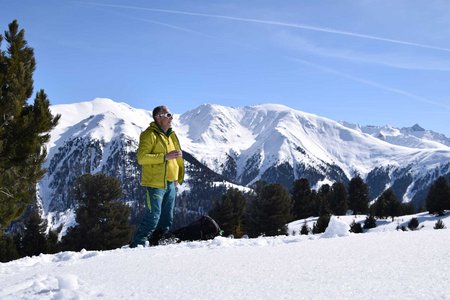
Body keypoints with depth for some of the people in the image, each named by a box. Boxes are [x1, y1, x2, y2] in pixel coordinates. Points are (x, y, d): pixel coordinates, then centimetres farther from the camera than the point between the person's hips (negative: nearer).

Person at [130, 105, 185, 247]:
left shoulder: (171, 135, 15)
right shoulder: (150, 135, -10)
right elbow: (141, 157, -20)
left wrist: (178, 177, 17)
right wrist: (165, 156, -24)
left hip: (170, 184, 8)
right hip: (155, 184, -8)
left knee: (167, 219, 11)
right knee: (153, 218, -9)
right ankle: (136, 245, 3)